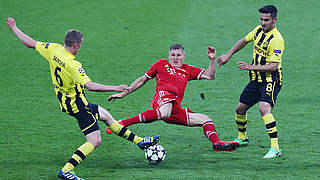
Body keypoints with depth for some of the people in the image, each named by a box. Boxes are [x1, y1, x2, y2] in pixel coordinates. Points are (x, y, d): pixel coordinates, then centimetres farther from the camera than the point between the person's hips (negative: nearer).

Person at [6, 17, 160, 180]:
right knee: (95, 141, -6)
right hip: (77, 104, -10)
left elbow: (30, 43, 4)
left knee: (106, 115, 24)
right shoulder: (72, 65, -29)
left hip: (65, 101, 10)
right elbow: (89, 85, -40)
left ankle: (139, 141, 33)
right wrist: (115, 89, -39)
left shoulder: (53, 49, -8)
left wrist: (14, 28, 19)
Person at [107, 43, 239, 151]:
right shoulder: (161, 65, 22)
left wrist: (212, 60, 9)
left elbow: (210, 76, 25)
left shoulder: (187, 70, 32)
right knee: (164, 114, -43)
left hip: (175, 110, 6)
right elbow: (142, 80, 27)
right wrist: (124, 93, 24)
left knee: (206, 119, 3)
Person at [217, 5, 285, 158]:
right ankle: (241, 138, 40)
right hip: (256, 80, 8)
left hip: (271, 81, -8)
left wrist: (251, 67, -27)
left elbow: (274, 65, -25)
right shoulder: (259, 30, 3)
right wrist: (228, 55, 16)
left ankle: (275, 148, -30)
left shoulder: (276, 39, -21)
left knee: (264, 108, -30)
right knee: (240, 109, 14)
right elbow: (244, 41, 22)